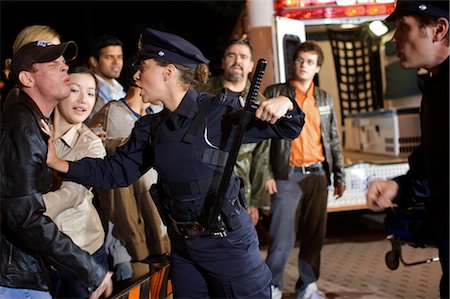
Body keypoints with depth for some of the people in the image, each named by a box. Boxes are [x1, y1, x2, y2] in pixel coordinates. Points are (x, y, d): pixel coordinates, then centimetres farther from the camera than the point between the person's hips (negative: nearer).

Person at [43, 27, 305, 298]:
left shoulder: (220, 112, -12)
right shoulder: (151, 127, 5)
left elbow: (287, 130, -7)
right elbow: (115, 171, 5)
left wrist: (285, 105, -30)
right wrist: (58, 162, -5)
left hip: (228, 241, -6)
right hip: (183, 245, 6)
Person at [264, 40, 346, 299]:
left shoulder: (325, 98, 15)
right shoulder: (275, 93, 3)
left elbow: (333, 139, 16)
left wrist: (340, 176, 13)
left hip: (317, 174, 4)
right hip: (288, 176, -4)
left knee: (314, 236, 8)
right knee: (283, 238, -5)